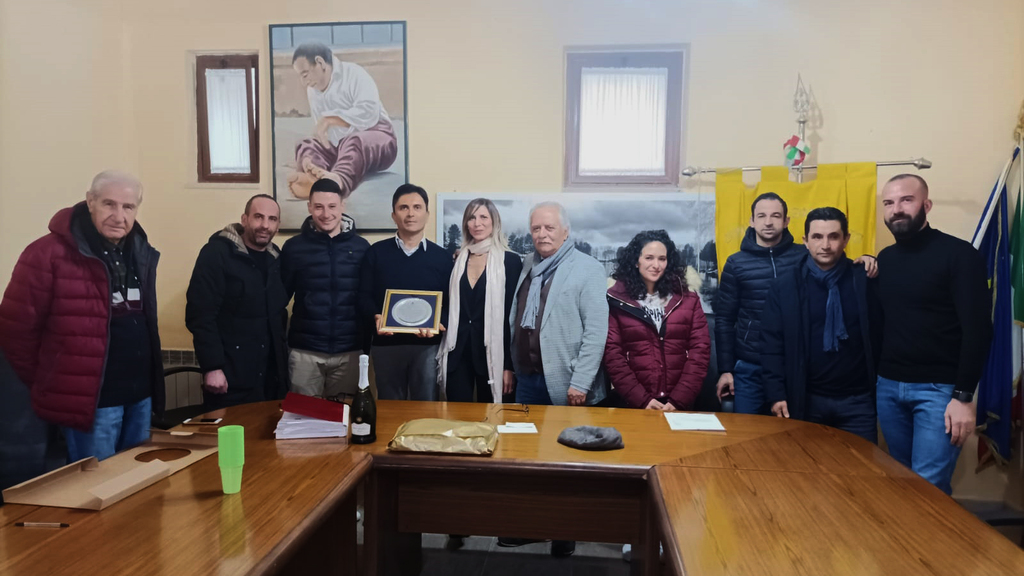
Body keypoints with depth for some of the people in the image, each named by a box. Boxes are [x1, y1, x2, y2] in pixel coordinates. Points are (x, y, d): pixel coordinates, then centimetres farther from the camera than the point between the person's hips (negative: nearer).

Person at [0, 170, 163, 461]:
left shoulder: (141, 253, 8)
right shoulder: (48, 253, -14)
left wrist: (151, 381, 17)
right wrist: (46, 385, 1)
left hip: (140, 394, 7)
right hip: (90, 398, -6)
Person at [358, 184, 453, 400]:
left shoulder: (442, 257, 6)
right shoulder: (375, 253, 6)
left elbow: (450, 302, 2)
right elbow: (364, 297, 4)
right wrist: (376, 318, -16)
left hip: (428, 345, 0)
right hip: (386, 344, 0)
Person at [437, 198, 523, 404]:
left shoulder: (510, 260, -3)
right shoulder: (457, 260, 9)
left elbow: (514, 315, -5)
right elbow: (449, 308, 14)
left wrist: (509, 365, -8)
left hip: (491, 352, -3)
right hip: (458, 352, 3)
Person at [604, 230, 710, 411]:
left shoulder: (688, 299, 3)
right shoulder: (616, 300, -3)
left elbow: (700, 351, -1)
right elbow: (612, 354, -6)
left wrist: (678, 400, -11)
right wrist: (641, 399, -14)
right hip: (632, 404, -1)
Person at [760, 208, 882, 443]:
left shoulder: (866, 281, 0)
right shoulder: (784, 285, -2)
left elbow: (879, 336, 3)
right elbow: (772, 345, -3)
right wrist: (776, 394, -9)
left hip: (857, 400, 1)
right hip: (806, 399, 0)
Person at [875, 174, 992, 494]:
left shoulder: (959, 255, -8)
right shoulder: (883, 260, 9)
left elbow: (977, 330, -13)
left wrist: (964, 396, -16)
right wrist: (875, 377, 3)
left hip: (938, 389, -5)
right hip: (888, 386, 5)